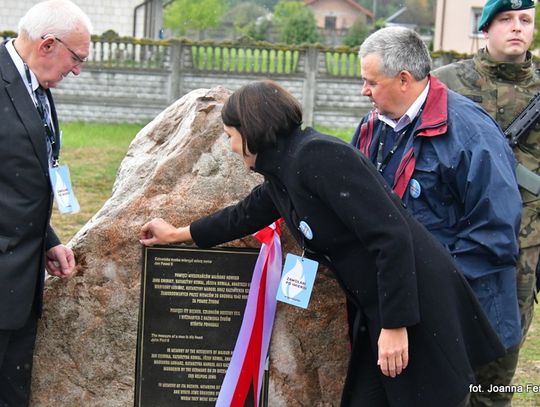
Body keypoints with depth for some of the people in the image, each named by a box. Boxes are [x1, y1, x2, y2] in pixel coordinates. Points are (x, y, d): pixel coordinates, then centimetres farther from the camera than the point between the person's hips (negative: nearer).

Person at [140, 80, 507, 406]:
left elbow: (391, 237, -23)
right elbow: (246, 215, 33)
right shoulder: (283, 174, 11)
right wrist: (180, 234, 45)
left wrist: (395, 324, -22)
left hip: (420, 308, -9)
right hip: (378, 313, 9)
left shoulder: (318, 156, -18)